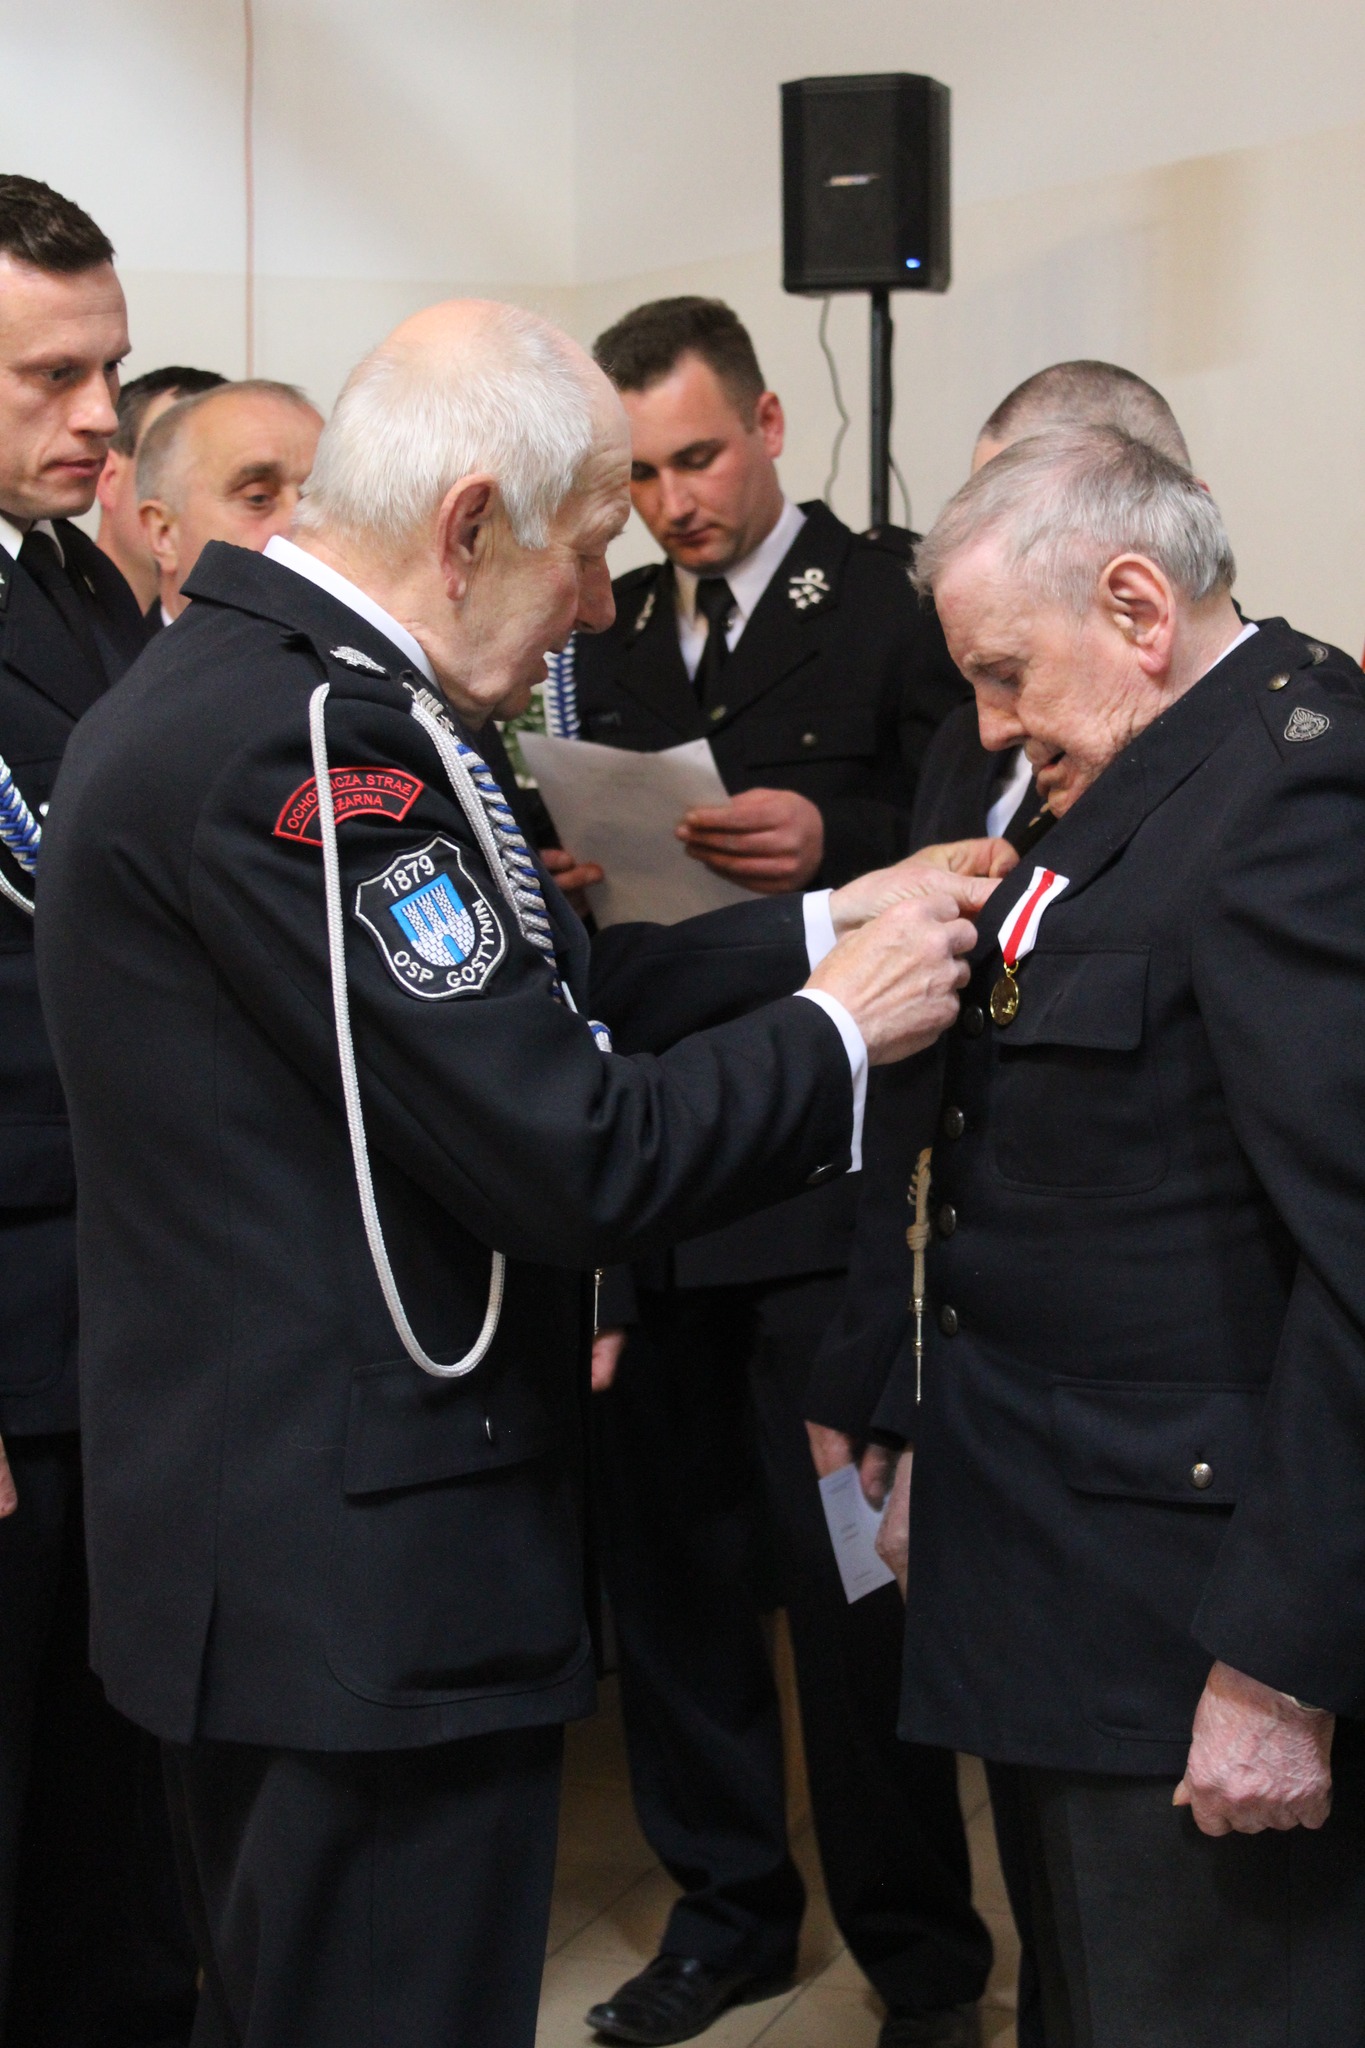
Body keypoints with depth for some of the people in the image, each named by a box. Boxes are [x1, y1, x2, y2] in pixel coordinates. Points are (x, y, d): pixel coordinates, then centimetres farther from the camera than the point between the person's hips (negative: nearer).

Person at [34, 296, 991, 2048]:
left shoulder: (238, 688, 9)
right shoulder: (301, 740, -23)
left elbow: (524, 1010, 12)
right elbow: (572, 1159, -23)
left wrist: (822, 928, 10)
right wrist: (841, 1029, -8)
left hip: (268, 1553, 11)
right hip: (360, 1583, -11)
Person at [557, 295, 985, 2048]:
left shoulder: (895, 607, -2)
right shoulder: (610, 631, 15)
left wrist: (834, 840, -25)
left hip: (826, 1176, -5)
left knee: (847, 1570, 0)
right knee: (666, 1554, 12)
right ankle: (725, 1906, 30)